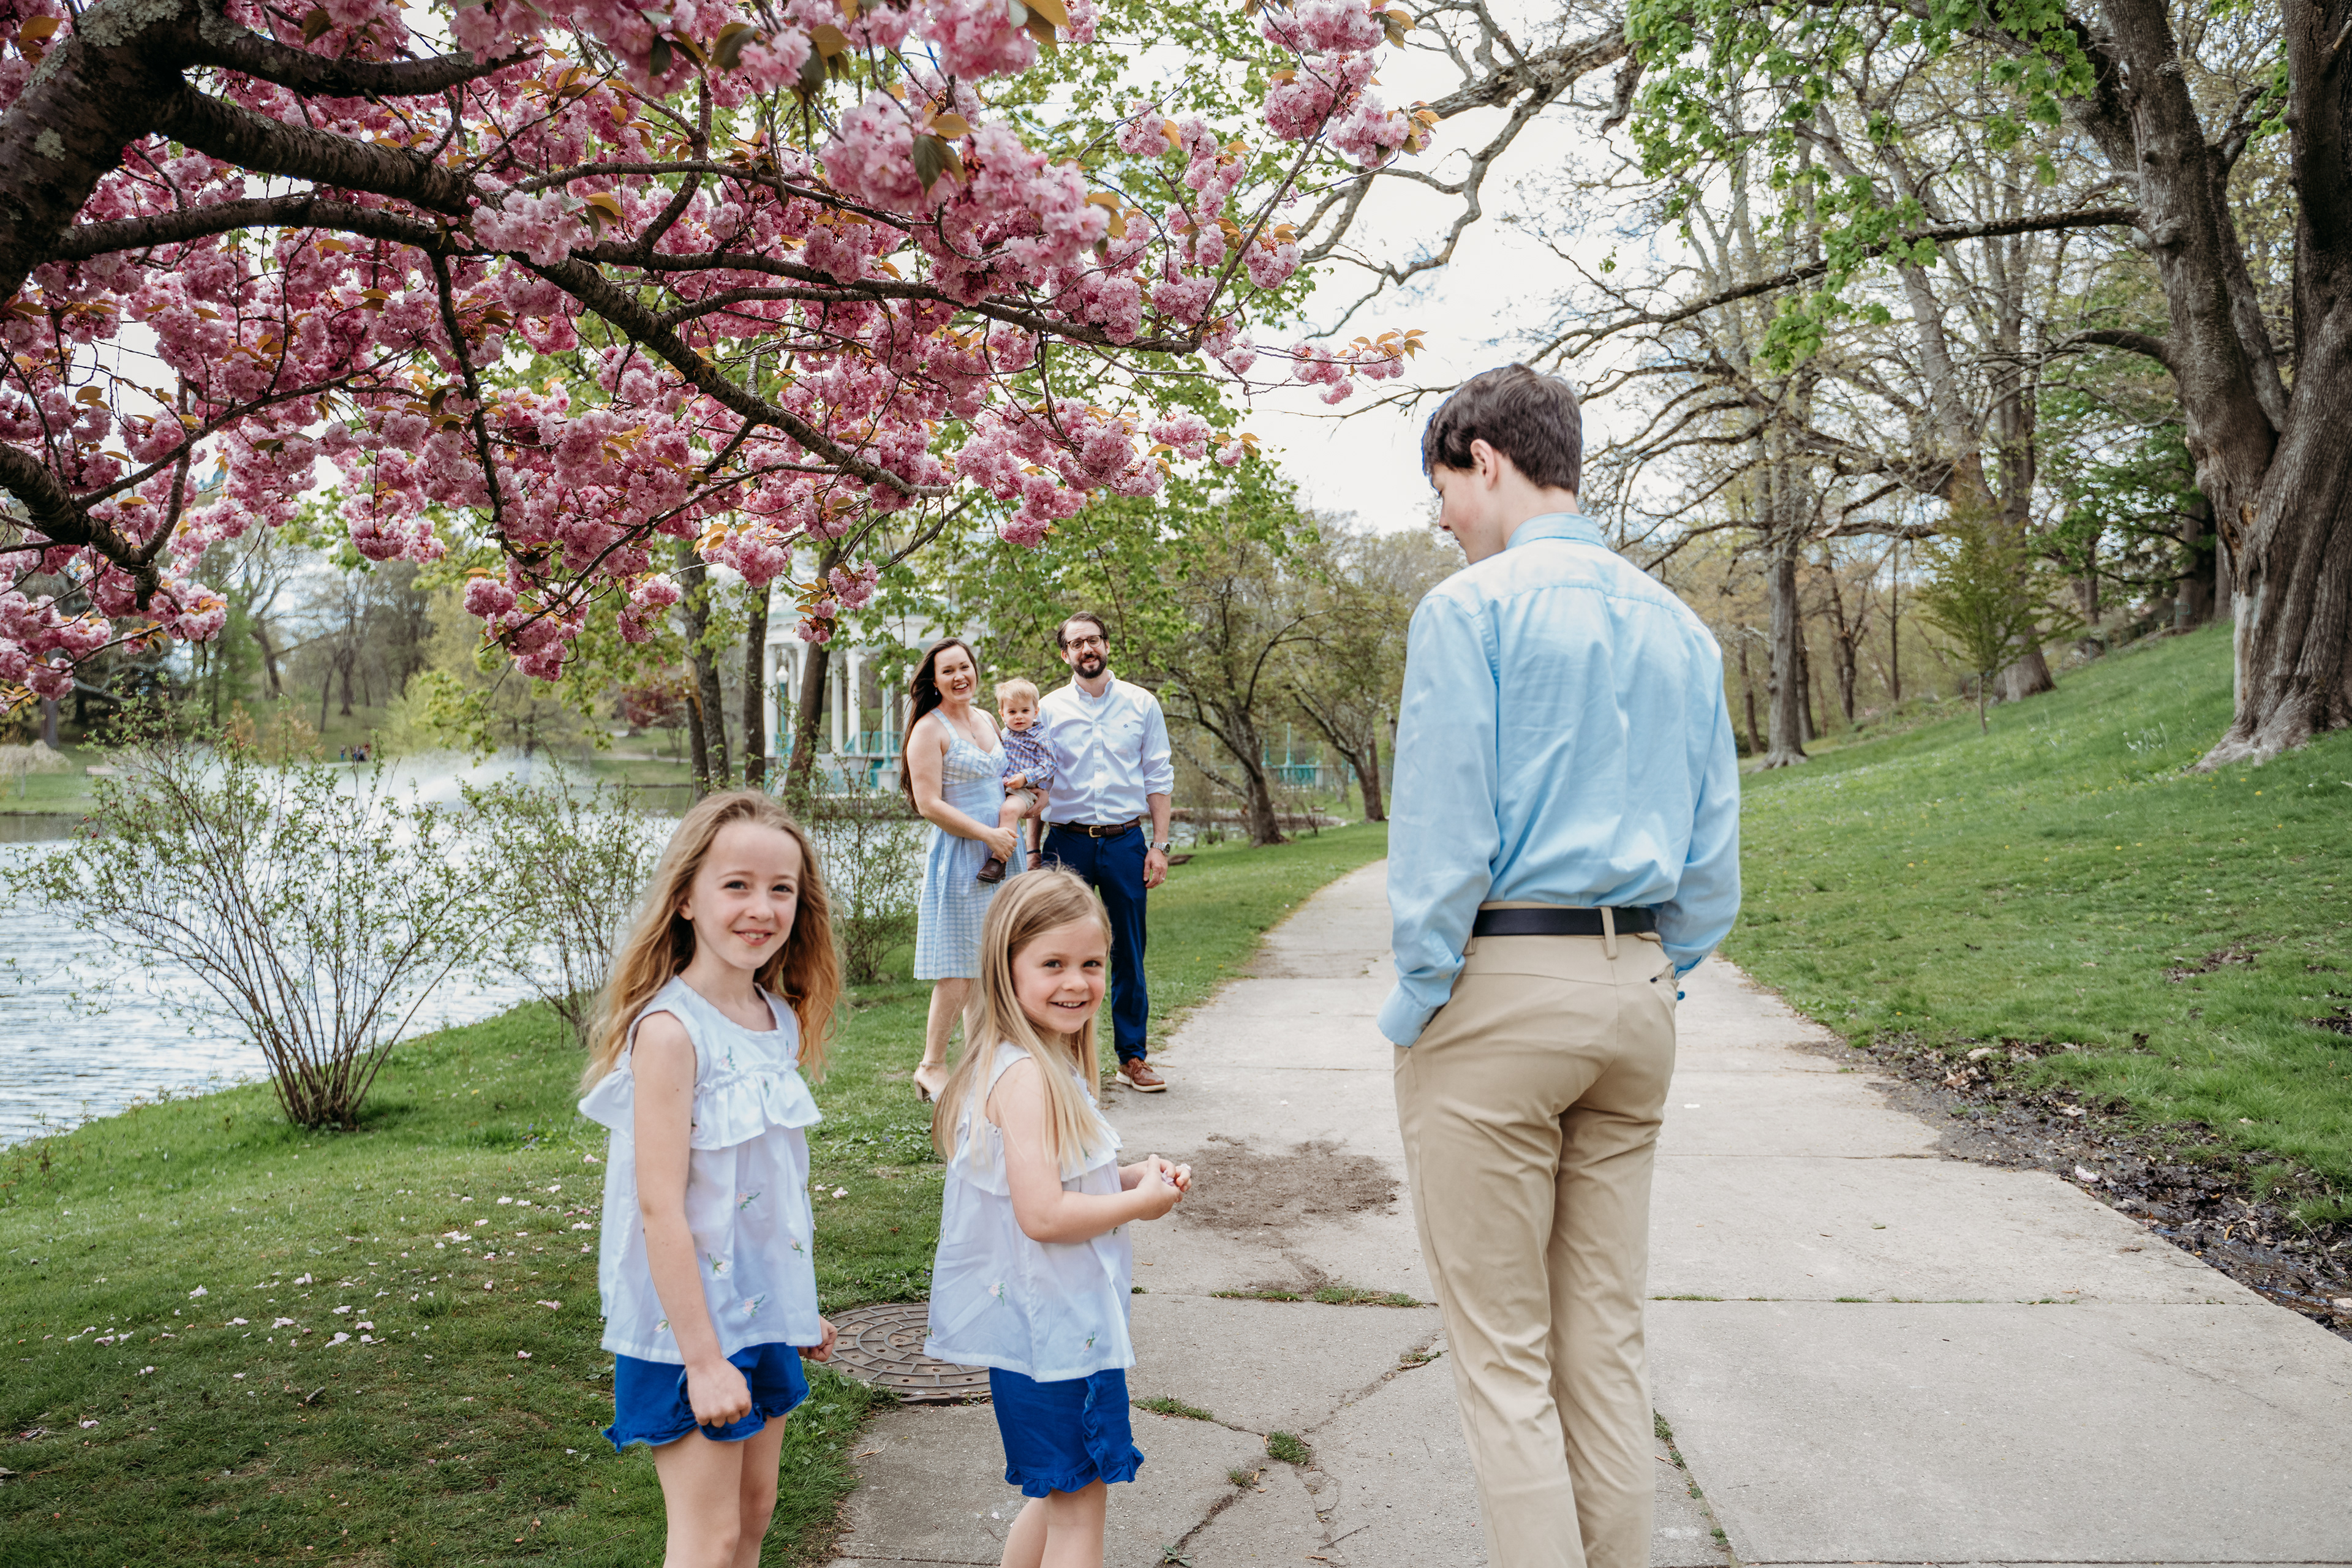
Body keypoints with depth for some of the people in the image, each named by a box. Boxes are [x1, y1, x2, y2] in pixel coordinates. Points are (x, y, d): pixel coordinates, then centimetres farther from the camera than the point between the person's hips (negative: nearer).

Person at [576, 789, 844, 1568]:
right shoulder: (671, 1030, -21)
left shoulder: (779, 1019, 3)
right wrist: (703, 1358, -21)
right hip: (690, 1323, -7)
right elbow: (660, 1206, -22)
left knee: (755, 1505, 18)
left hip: (765, 1310, 8)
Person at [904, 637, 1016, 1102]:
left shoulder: (987, 721, 14)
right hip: (958, 857, -7)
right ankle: (932, 1066, 6)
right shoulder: (929, 729, -9)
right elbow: (929, 804, -15)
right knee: (959, 971, -6)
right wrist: (988, 834, -16)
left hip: (999, 854, 7)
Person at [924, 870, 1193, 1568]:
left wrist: (1126, 1174, 5)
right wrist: (1140, 1200, -15)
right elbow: (1042, 1214, -28)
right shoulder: (1027, 1077, -23)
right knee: (1080, 1501, 4)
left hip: (1045, 1320, 10)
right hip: (1056, 1326, -10)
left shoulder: (1046, 1065, 9)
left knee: (1057, 1496, 23)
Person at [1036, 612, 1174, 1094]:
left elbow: (1158, 778, 6)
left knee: (1129, 953, 5)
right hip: (1068, 841, 0)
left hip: (1125, 841, 0)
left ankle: (1132, 1057, 15)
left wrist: (1160, 845, -1)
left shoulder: (1142, 704, 6)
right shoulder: (1049, 709, 5)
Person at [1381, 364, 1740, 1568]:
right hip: (1635, 987, 7)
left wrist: (1414, 1007, -5)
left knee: (1504, 1355, 2)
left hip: (1499, 981, -7)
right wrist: (1656, 979, 19)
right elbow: (1714, 851, 13)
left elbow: (1441, 835, -13)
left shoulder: (1468, 608, -8)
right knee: (1606, 1337, 14)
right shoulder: (1678, 624, 13)